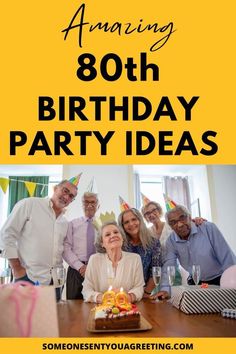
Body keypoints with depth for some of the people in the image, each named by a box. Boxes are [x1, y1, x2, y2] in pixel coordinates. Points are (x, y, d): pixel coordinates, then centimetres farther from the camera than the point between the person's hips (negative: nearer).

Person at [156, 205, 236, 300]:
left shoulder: (208, 228, -18)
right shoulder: (171, 240, -6)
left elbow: (227, 258, -17)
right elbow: (168, 265, -7)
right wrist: (165, 289, -22)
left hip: (219, 280, -3)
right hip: (195, 283, 3)